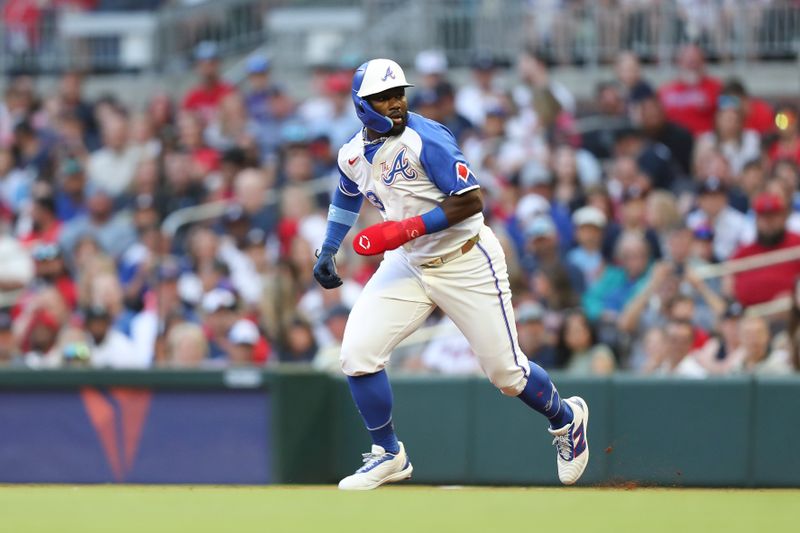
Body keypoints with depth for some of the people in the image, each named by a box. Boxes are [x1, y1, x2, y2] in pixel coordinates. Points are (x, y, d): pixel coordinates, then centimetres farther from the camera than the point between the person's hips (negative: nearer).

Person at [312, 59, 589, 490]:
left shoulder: (425, 139, -22)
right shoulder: (353, 155, 0)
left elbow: (471, 200, -25)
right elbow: (348, 197, 24)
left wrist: (408, 228, -30)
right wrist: (327, 253, 21)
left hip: (466, 264, -6)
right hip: (408, 265, 6)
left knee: (506, 372, 1)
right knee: (357, 353, -9)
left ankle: (566, 418, 33)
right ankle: (389, 456, 9)